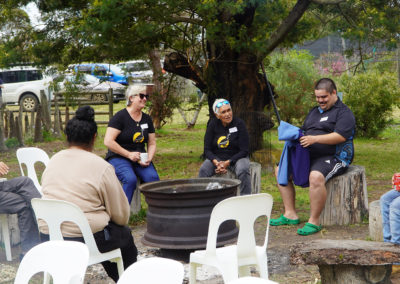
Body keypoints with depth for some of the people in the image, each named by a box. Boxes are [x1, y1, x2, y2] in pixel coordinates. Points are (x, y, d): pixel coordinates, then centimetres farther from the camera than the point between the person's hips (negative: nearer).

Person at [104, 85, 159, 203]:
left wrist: (149, 158, -4)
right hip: (118, 158, -5)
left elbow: (152, 144, 17)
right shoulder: (120, 117, -6)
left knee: (153, 178, -25)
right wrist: (128, 154, -15)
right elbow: (108, 141, -13)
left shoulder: (147, 119, 13)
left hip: (140, 159, 5)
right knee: (130, 179, -34)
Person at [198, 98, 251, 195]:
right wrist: (216, 162, -21)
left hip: (237, 157, -2)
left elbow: (244, 150, -9)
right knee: (203, 171, -27)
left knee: (243, 171, -34)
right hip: (216, 158, 2)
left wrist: (228, 162, -20)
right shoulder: (213, 124, -3)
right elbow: (207, 149, -1)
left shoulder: (239, 123, -10)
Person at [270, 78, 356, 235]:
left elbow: (340, 136, -20)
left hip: (333, 157, -9)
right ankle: (290, 215, 2)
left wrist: (315, 139, -26)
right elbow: (304, 130, 30)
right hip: (309, 156, 9)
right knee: (281, 170, 3)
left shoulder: (344, 113, -5)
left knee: (316, 177, -38)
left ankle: (314, 221, -27)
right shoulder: (314, 112, 23)